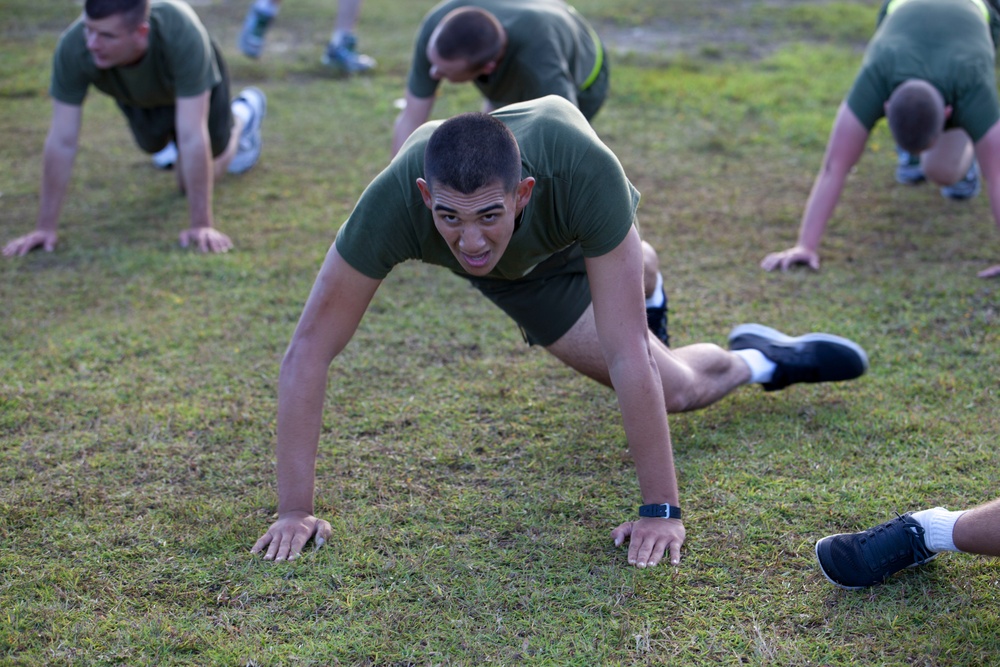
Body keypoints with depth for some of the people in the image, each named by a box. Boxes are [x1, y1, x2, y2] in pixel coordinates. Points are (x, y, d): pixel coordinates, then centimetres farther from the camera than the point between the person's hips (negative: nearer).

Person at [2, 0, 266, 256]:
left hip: (196, 82, -2)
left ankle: (241, 118, 33)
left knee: (191, 182, 8)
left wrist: (202, 225, -44)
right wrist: (46, 226, -32)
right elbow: (62, 140, -34)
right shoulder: (73, 48, -41)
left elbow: (192, 137, -46)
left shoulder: (181, 34, -48)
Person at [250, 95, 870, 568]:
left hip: (581, 225, -1)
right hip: (521, 275, 1)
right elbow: (309, 349, -38)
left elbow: (627, 354, -46)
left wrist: (661, 509, -44)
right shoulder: (393, 201, -46)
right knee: (677, 387, 2)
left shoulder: (587, 173, -48)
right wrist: (295, 509, -39)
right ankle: (763, 361, 36)